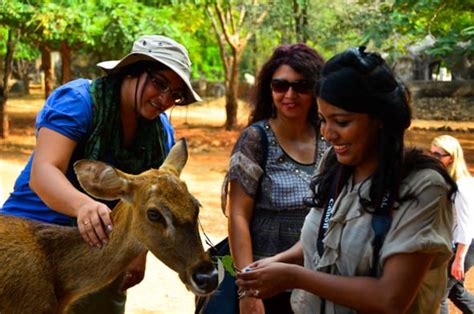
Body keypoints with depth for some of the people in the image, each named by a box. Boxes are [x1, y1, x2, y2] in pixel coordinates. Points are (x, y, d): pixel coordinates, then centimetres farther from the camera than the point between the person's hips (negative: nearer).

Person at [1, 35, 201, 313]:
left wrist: (139, 252, -3)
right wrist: (83, 206, -51)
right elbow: (43, 172, -32)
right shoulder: (77, 101, -19)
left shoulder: (162, 130, 0)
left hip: (103, 250, 6)